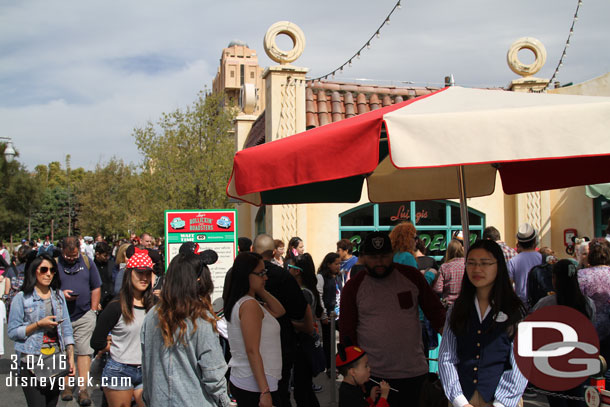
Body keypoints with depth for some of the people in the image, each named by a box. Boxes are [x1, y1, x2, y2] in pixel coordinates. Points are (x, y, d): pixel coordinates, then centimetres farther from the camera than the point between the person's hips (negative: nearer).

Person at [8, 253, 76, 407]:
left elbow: (66, 328, 8)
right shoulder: (22, 298, -4)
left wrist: (71, 356, 2)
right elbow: (12, 332, -6)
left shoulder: (59, 296, 9)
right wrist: (39, 324, -15)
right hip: (31, 361, -4)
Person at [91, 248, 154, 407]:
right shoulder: (116, 307, -8)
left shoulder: (153, 306, 4)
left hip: (146, 371, 3)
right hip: (119, 371, -3)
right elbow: (97, 342, -5)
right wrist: (117, 348, 5)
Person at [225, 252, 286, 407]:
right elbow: (252, 351, -22)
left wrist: (260, 290, 6)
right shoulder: (249, 305, -17)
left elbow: (279, 311, 15)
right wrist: (265, 391, -23)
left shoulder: (240, 302, 10)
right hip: (255, 387, -9)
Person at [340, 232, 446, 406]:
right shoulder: (353, 287, 0)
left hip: (413, 371, 1)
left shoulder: (411, 276, 2)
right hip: (373, 374, -1)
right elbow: (346, 332, 3)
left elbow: (435, 310, 9)